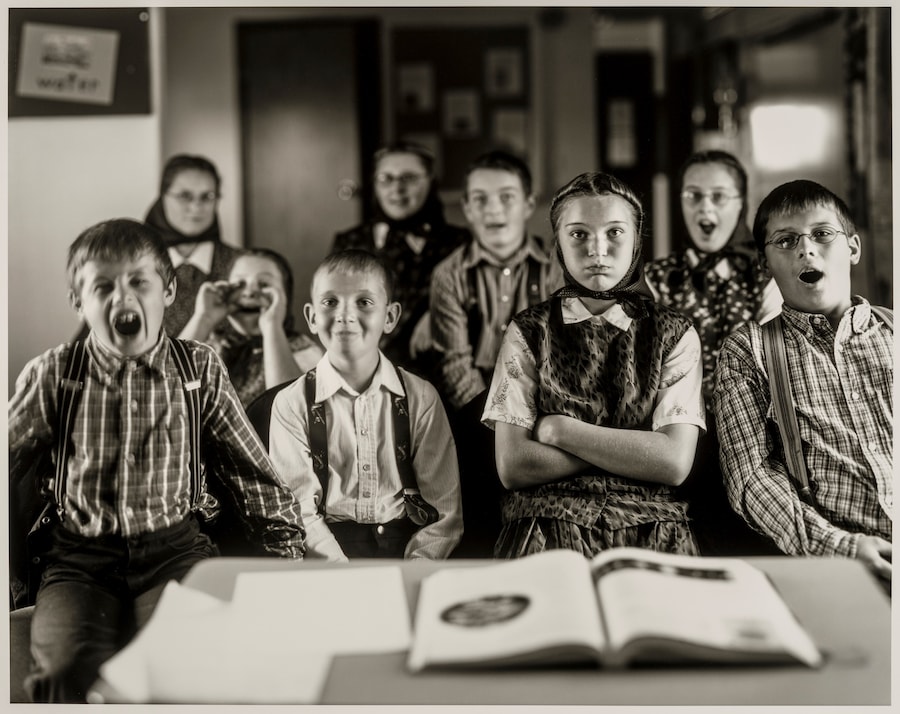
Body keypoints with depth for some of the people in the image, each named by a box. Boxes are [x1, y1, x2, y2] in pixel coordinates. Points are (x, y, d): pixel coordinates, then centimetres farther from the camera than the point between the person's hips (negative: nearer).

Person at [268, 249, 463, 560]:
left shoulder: (420, 398, 5)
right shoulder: (292, 404, 2)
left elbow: (444, 511, 2)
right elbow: (300, 514, -5)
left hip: (407, 543, 1)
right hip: (331, 546, -1)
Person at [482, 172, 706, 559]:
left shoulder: (675, 334, 9)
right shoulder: (527, 332, 8)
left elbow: (674, 463, -4)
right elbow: (513, 467, -2)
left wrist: (559, 429, -5)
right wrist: (631, 450, -5)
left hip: (650, 531, 1)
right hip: (546, 530, -1)